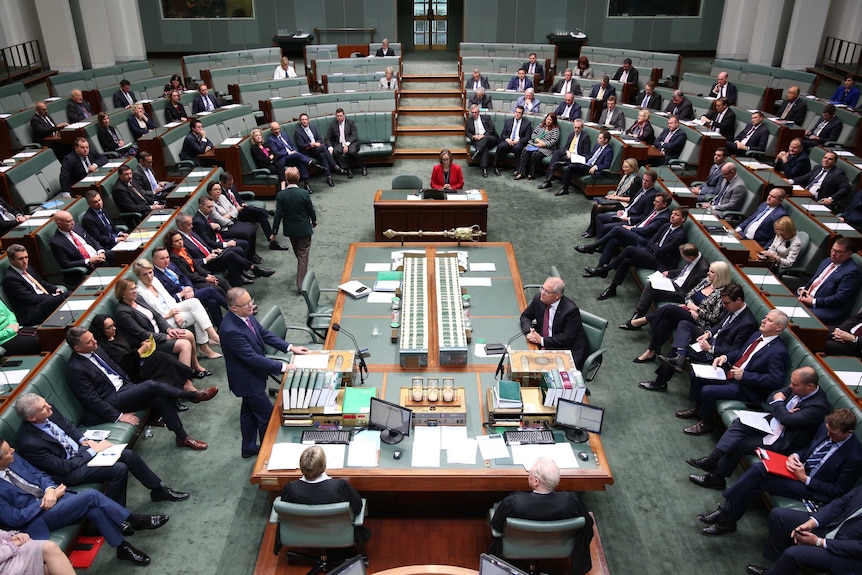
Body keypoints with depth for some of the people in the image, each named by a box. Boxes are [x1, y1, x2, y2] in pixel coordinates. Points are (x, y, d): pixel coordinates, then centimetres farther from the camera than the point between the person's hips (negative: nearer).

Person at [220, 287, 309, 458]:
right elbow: (253, 358, -32)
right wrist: (283, 367, -29)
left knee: (249, 410, 25)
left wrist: (290, 347, -5)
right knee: (268, 415, 7)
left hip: (252, 374, 9)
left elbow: (264, 333, 2)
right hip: (247, 379, -9)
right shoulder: (231, 330, -35)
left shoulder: (246, 315, -10)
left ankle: (249, 449, 44)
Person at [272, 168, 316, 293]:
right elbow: (311, 211, -7)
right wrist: (314, 221, 14)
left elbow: (278, 215, -12)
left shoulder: (281, 195, -14)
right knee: (303, 256, 3)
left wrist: (274, 232, -4)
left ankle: (302, 272, 49)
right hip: (304, 229, -2)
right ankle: (300, 285, 0)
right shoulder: (304, 193, -17)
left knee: (298, 253, 25)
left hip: (290, 230, 2)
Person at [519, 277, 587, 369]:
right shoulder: (539, 299, -4)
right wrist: (529, 330, -11)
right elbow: (525, 316, 10)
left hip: (569, 349, -6)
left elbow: (568, 338, -20)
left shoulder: (571, 310, -21)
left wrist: (542, 340, -22)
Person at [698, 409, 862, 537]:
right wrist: (795, 455, -6)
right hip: (801, 467, 7)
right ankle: (725, 511, -17)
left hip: (812, 487, -7)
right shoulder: (826, 426, -1)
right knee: (758, 468, -20)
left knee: (756, 480, -23)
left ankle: (726, 521, -11)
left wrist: (805, 479, -18)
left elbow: (839, 491, -13)